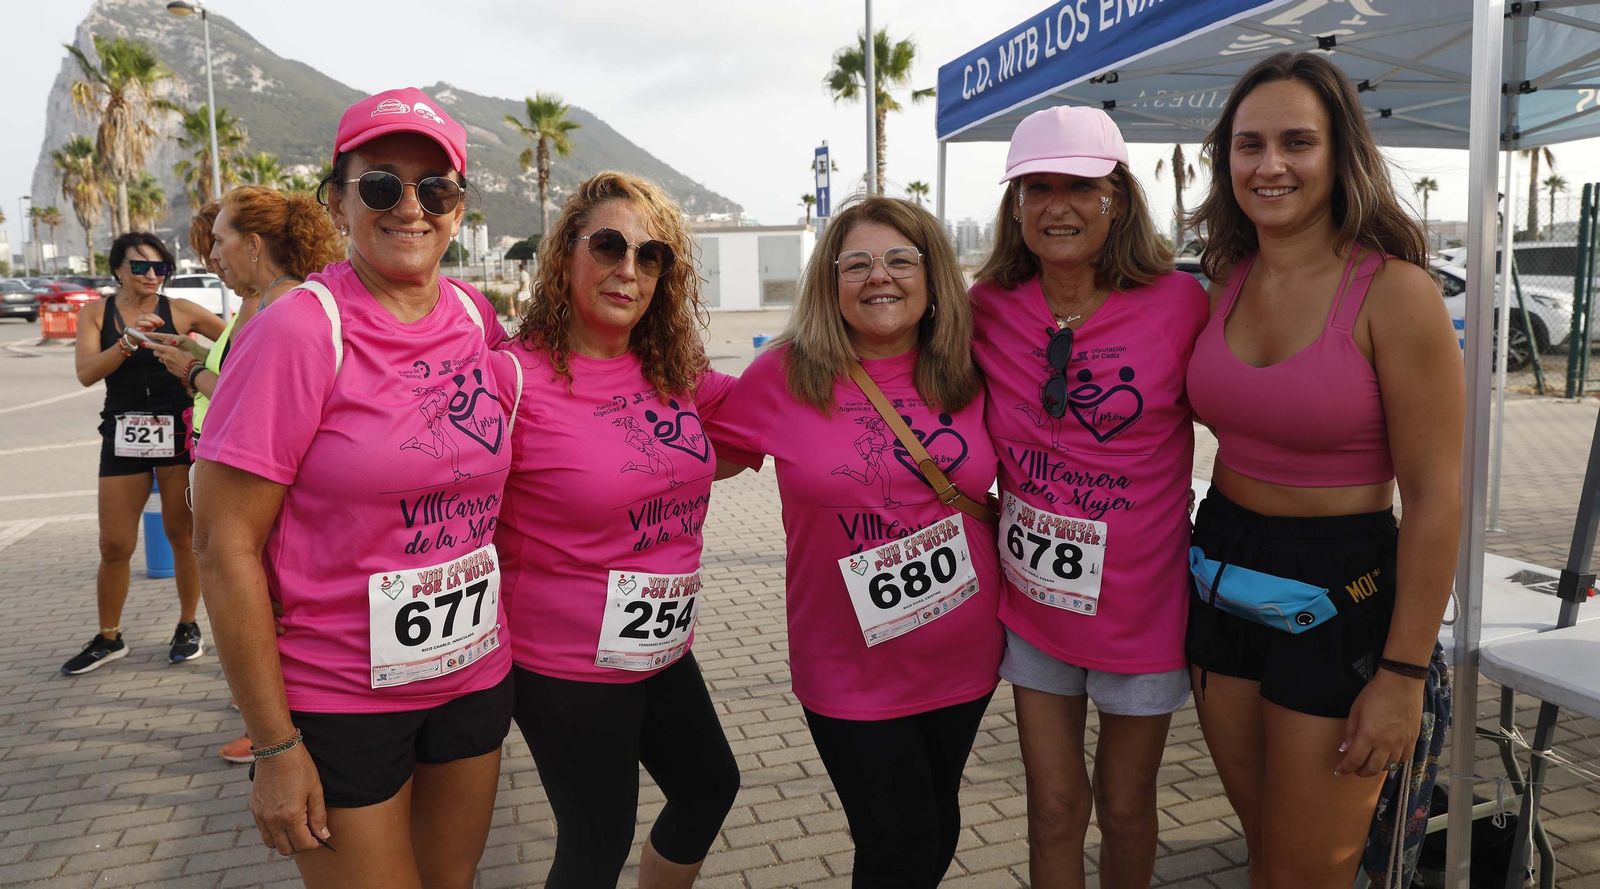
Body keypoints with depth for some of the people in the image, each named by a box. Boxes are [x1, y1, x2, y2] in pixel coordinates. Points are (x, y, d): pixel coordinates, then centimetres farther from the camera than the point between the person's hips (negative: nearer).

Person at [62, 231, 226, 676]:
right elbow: (87, 373, -9)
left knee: (182, 534, 7)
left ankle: (188, 625, 24)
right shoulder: (95, 313, 5)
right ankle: (108, 638, 24)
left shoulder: (179, 311, -1)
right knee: (114, 545, 6)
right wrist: (130, 339, -22)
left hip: (178, 433, -2)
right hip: (124, 436, 2)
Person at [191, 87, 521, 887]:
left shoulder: (478, 319, 0)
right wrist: (274, 745, -14)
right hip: (338, 699, -5)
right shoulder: (300, 329, -16)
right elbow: (225, 545, -15)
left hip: (475, 678, 5)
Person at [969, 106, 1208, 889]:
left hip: (1140, 601, -1)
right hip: (1032, 597, 2)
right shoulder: (988, 309, -6)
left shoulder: (1179, 302, -14)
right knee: (1054, 805, 14)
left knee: (1124, 803, 19)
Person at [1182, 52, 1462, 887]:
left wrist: (1403, 674, -14)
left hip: (1337, 595, -5)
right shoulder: (1226, 281, 2)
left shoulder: (1395, 293, -15)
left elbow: (1435, 498, -14)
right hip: (1223, 579, 5)